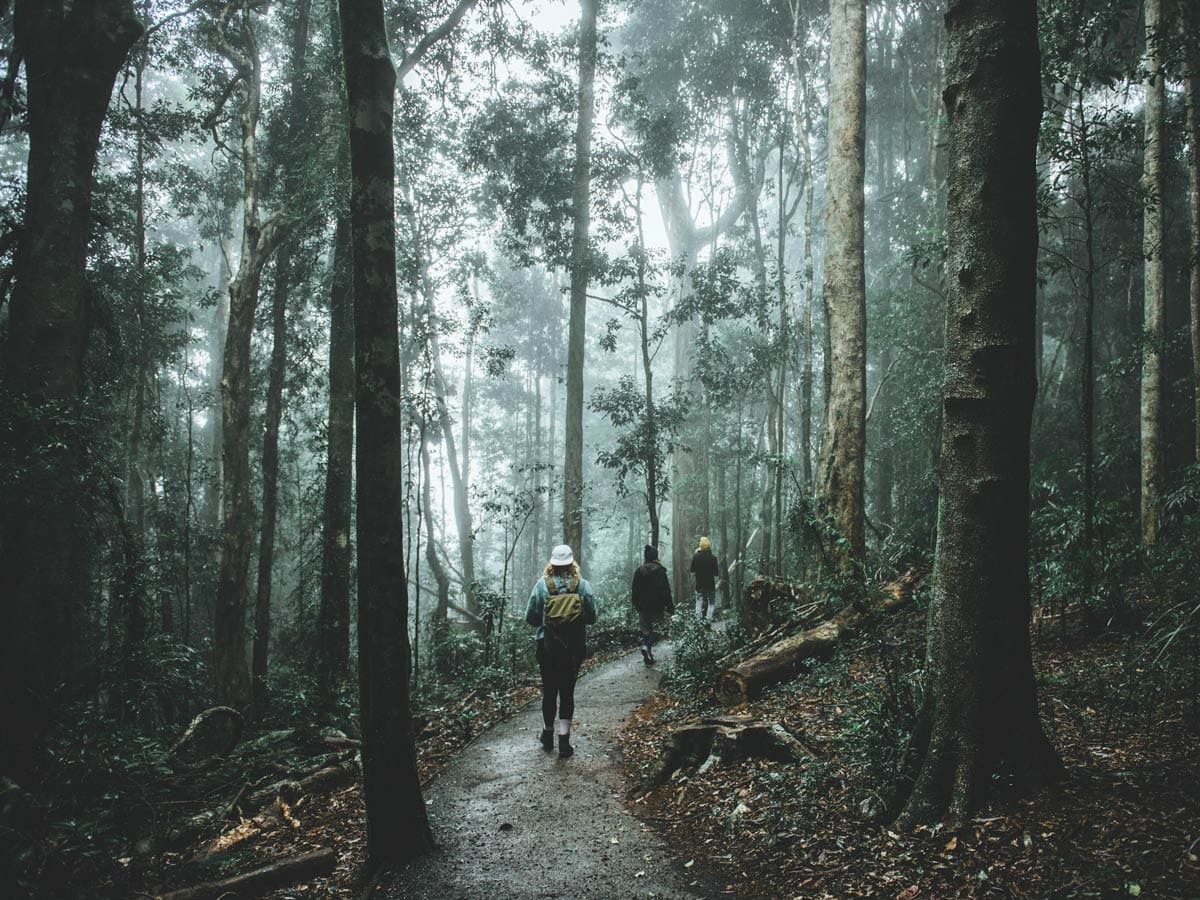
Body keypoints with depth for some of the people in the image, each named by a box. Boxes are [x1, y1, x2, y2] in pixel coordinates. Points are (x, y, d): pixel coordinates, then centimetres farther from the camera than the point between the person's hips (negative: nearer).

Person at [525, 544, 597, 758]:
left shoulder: (542, 585, -8)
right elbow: (591, 618, -2)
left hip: (547, 646, 0)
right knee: (567, 692, 7)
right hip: (574, 646, 0)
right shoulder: (583, 585, -7)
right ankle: (564, 741, 4)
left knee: (549, 690, 14)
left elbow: (530, 617, -4)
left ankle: (548, 737, 28)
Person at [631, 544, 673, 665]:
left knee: (645, 630, 15)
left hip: (642, 607, 3)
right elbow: (666, 591, -10)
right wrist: (670, 607, -4)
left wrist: (636, 605, 17)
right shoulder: (660, 571, -11)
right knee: (655, 629, 4)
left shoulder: (638, 571, 1)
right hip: (657, 607, -3)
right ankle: (648, 646, -17)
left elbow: (635, 590, 7)